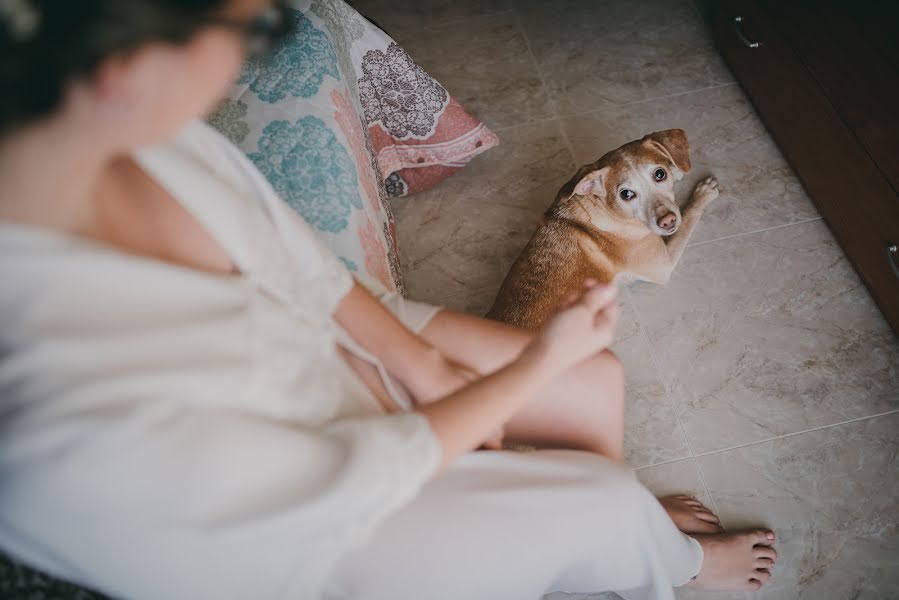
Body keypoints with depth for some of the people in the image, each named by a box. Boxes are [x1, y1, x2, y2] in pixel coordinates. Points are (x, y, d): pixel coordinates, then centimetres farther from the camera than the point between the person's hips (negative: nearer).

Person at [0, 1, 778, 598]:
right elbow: (358, 481, -28)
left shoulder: (140, 119, -22)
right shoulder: (64, 445, -42)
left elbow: (296, 256, -5)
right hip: (309, 536, -5)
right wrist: (544, 358, -17)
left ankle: (628, 526, 45)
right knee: (612, 505, 5)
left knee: (599, 383, 8)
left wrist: (418, 361, -9)